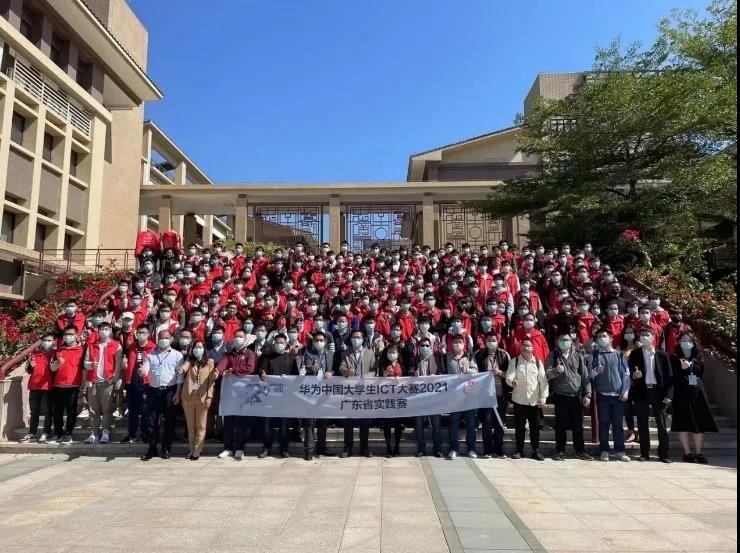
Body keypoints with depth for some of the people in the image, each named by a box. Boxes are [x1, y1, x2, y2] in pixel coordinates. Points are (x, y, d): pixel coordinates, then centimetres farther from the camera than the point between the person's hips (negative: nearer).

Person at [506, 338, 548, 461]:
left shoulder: (538, 362, 5)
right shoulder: (515, 361, 2)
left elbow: (543, 381, 4)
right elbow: (509, 376, -8)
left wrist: (543, 397, -2)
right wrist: (512, 381, -31)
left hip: (534, 400, 1)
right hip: (519, 400, -1)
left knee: (535, 426, 6)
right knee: (519, 426, 5)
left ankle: (536, 451, 18)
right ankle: (519, 450, 17)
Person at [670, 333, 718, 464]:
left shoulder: (698, 359, 10)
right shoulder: (675, 359, 1)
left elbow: (700, 375, 14)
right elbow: (672, 378, -4)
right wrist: (682, 369, -19)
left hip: (697, 394, 3)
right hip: (681, 394, -3)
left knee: (699, 423, 3)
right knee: (683, 423, -3)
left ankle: (698, 453, 11)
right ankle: (687, 453, 4)